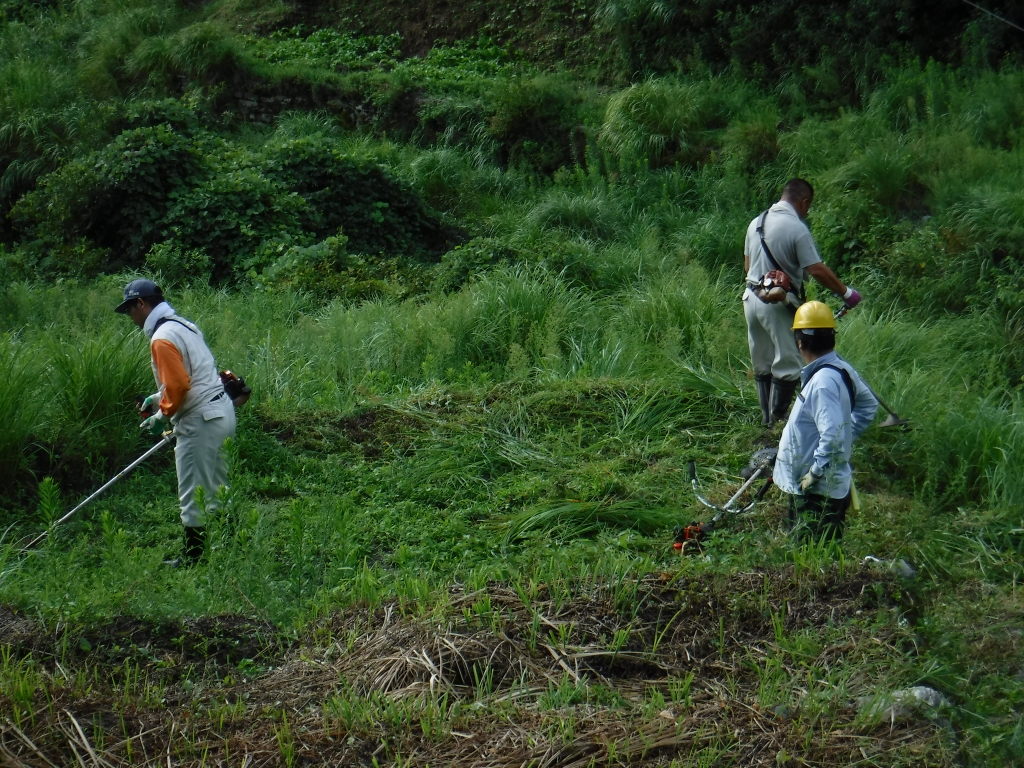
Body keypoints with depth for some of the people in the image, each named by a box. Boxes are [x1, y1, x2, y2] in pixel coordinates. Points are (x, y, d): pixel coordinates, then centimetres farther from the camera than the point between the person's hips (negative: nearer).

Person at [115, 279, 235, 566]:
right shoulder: (183, 326, 14)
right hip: (221, 411, 10)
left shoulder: (163, 338, -17)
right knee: (216, 490, 18)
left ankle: (194, 558, 7)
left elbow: (178, 384, -23)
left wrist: (163, 415, -9)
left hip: (200, 421, -10)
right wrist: (160, 398, 20)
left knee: (194, 496, 0)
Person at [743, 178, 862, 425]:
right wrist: (846, 292, -8)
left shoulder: (757, 222, 8)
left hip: (752, 298, 8)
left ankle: (766, 418, 23)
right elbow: (817, 270, -18)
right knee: (787, 365, 1)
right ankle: (778, 420, 3)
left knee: (762, 365, 16)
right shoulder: (797, 228, -15)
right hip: (779, 303, -8)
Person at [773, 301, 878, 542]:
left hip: (817, 493, -10)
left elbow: (833, 435, -30)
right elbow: (868, 404, 21)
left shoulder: (822, 381, -24)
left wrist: (815, 472, -20)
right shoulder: (840, 368, 5)